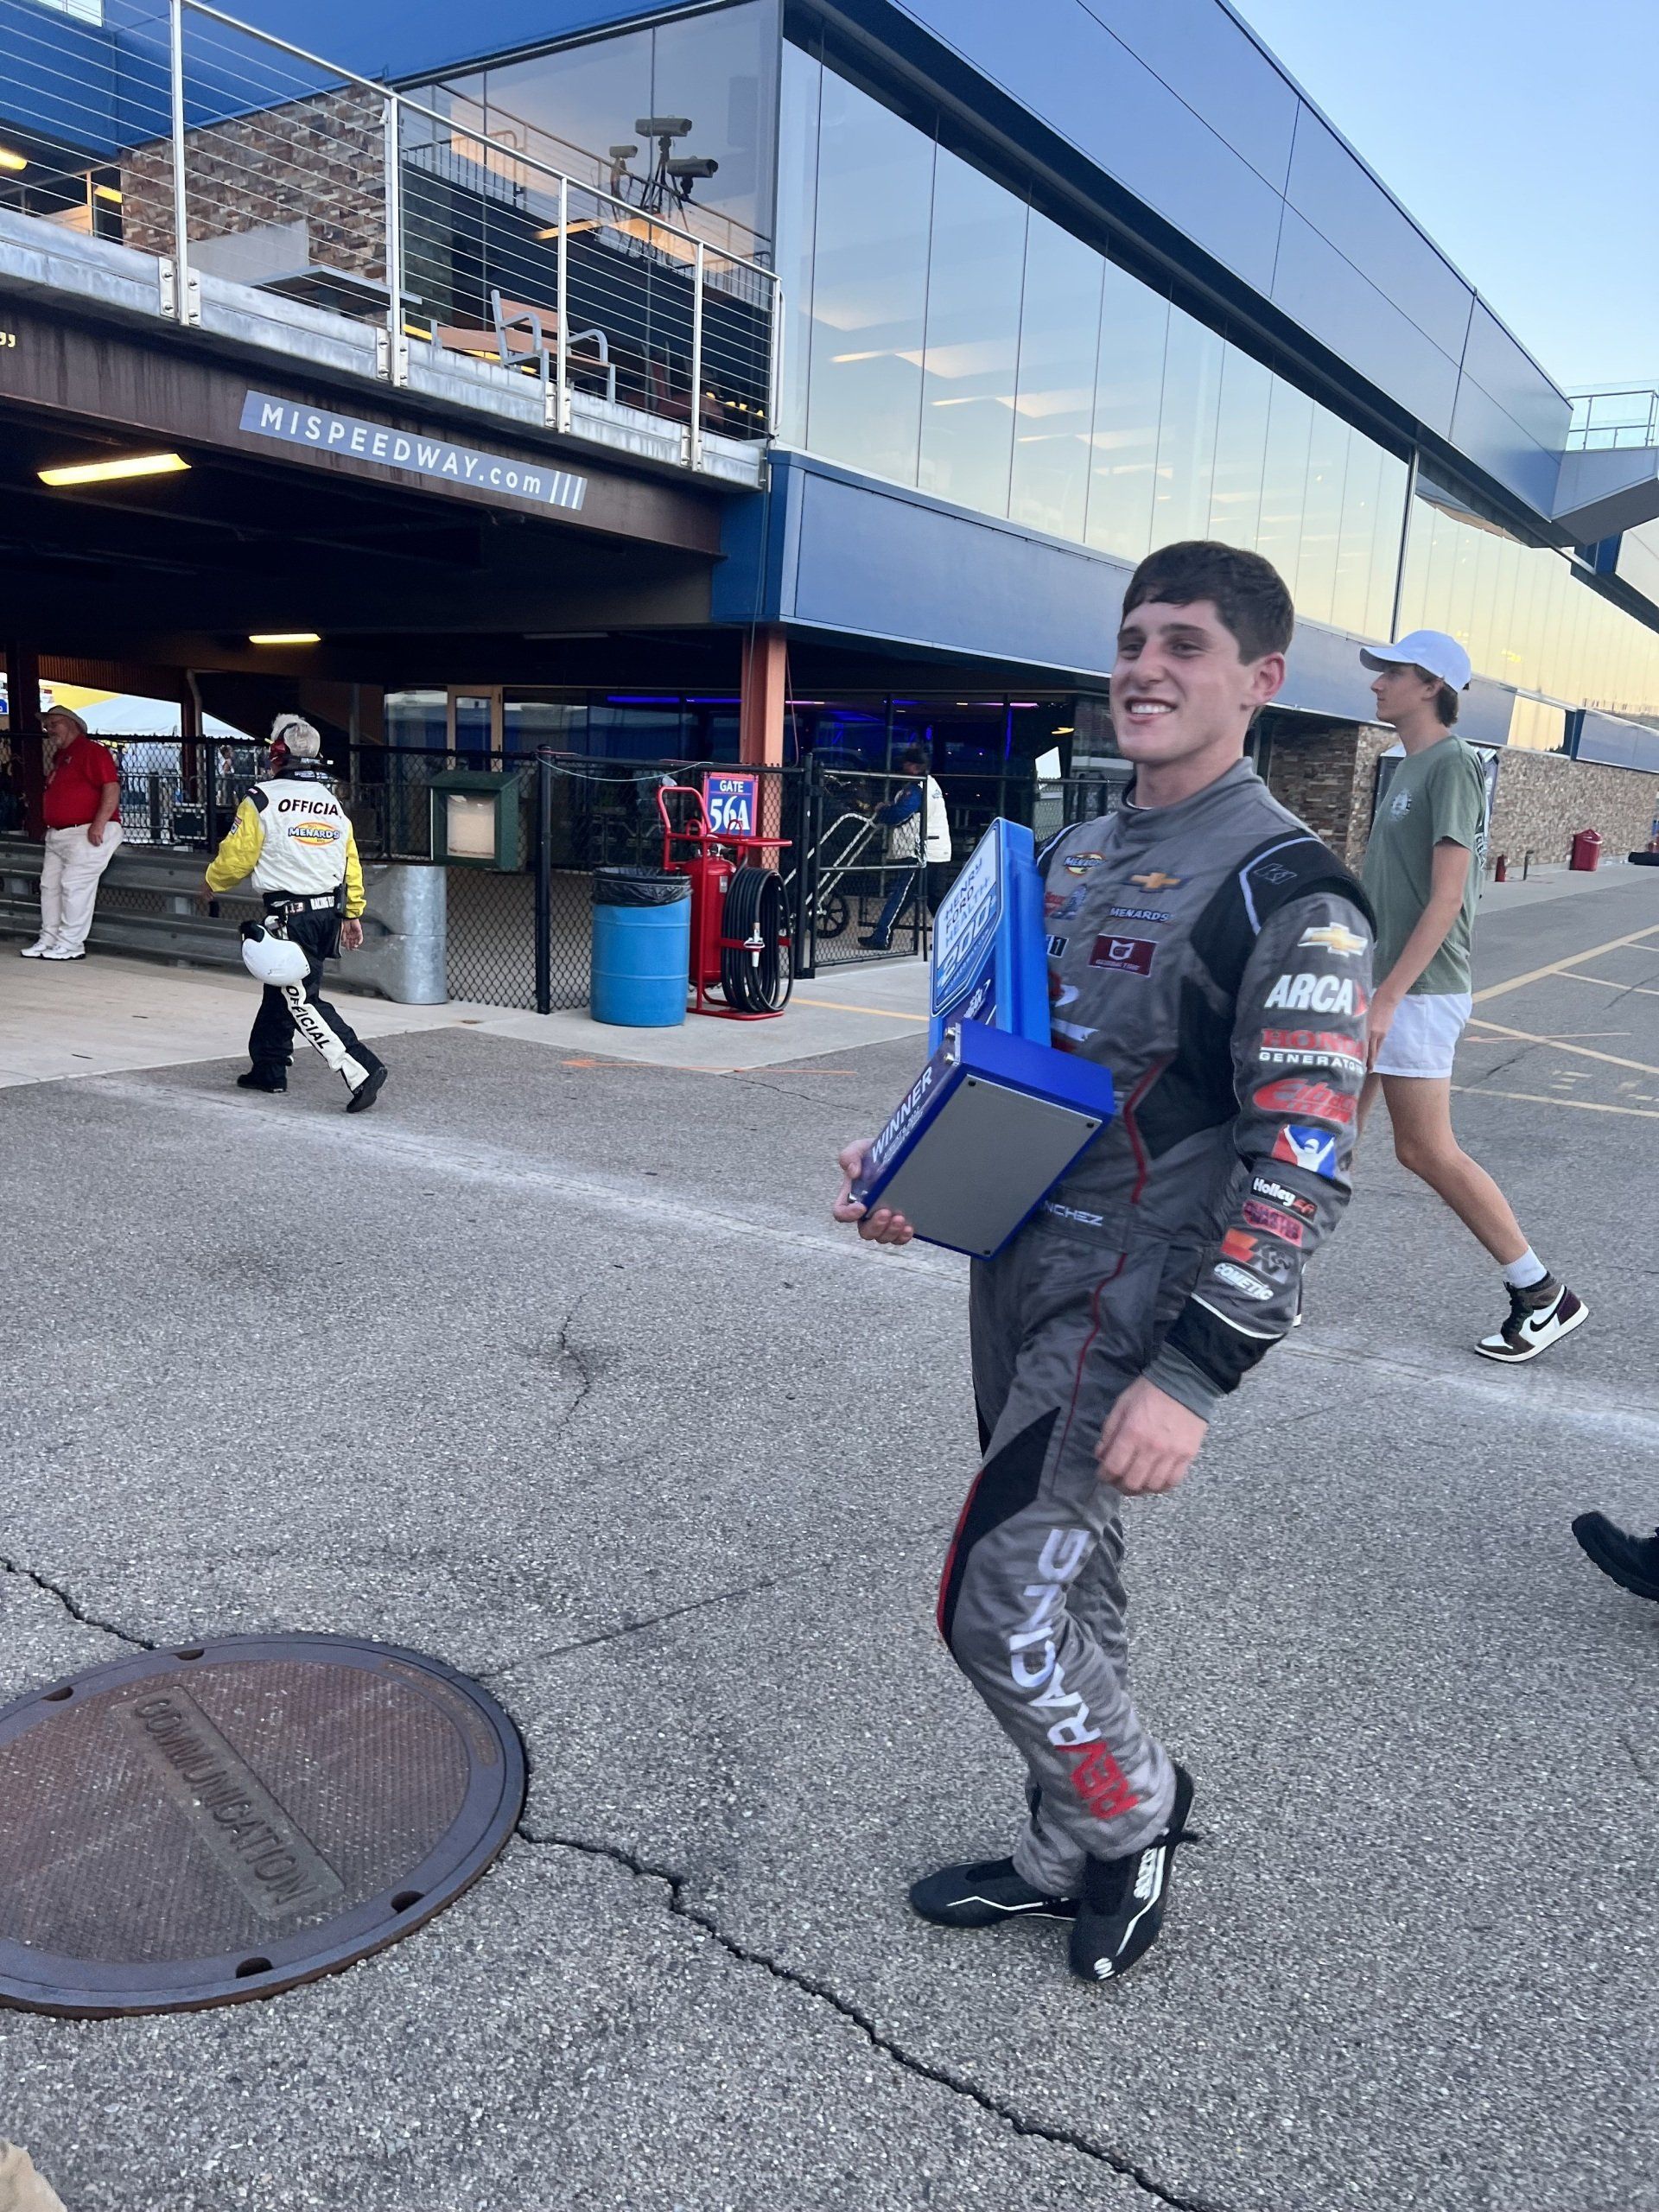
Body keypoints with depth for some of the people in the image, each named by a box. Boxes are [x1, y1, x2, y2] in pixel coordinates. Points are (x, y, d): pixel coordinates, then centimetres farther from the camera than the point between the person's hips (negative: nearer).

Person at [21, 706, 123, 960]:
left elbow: (112, 787, -18)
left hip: (89, 833, -10)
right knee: (49, 885, 8)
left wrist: (99, 824, -25)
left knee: (74, 885, -12)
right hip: (57, 834, 10)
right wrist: (50, 827, 20)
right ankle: (48, 940, 15)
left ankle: (70, 944, -7)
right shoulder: (59, 756, 21)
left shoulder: (92, 751, -8)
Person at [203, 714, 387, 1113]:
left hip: (288, 915, -7)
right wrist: (353, 914, 19)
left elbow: (236, 856, -5)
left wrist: (214, 882, 15)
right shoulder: (333, 803, 10)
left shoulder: (262, 800, -10)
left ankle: (361, 1070, -19)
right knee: (281, 987, 21)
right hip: (328, 911, 7)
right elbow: (351, 863, 12)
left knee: (301, 999, -7)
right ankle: (268, 1068, 30)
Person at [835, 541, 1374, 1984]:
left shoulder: (1287, 890, -15)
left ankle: (1132, 1815, 24)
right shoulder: (1073, 854, 10)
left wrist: (1192, 1377, -24)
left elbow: (1297, 1168, -20)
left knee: (1001, 1607, -6)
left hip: (1133, 1309, -7)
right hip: (1018, 1275, 8)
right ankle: (1071, 1854, 38)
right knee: (1069, 1580, 19)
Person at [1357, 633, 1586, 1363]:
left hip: (1417, 992, -9)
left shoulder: (1451, 763, -12)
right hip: (1381, 987, 9)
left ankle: (1543, 1295, 6)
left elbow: (1446, 898, -19)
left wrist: (1386, 998, -23)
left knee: (1427, 1151, -6)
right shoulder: (1410, 767, 16)